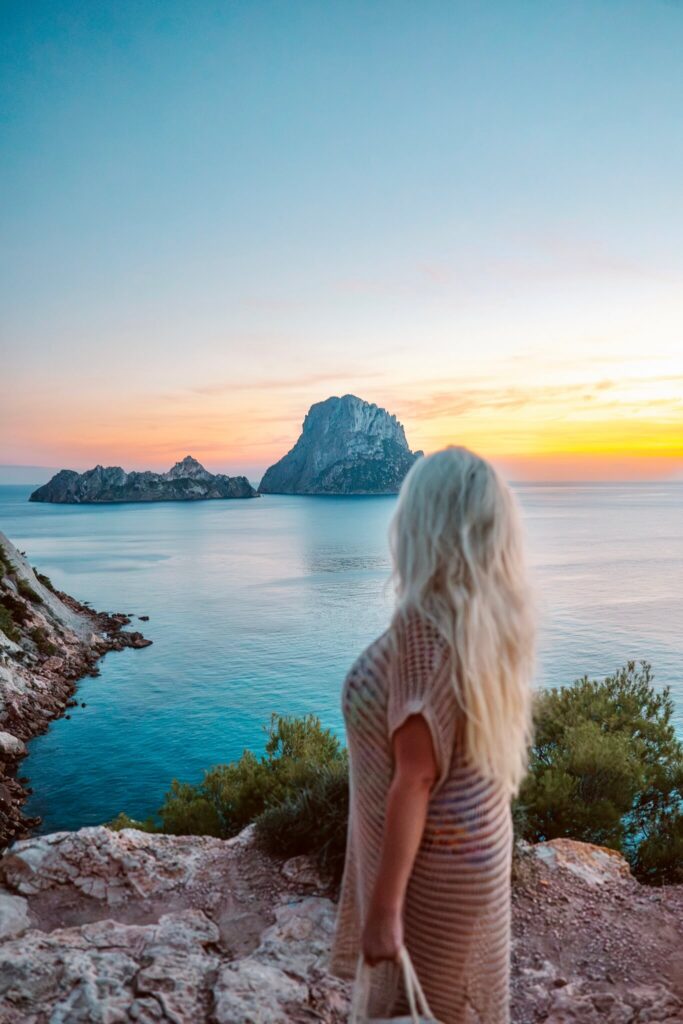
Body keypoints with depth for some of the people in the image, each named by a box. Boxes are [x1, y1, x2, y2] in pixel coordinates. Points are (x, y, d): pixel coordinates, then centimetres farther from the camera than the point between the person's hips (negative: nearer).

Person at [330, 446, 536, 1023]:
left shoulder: (425, 623, -29)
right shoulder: (491, 617, -4)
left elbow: (415, 776, -27)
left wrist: (384, 907, -19)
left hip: (430, 861, -7)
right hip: (476, 844, 7)